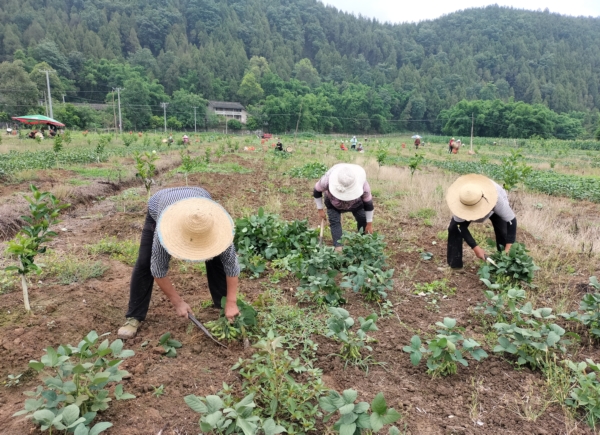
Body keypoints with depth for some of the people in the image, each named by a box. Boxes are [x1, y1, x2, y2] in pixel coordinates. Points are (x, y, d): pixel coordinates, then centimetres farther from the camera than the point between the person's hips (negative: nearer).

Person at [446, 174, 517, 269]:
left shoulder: (496, 199, -46)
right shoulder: (460, 199, -41)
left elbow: (511, 221, -36)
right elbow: (461, 225, -31)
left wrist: (508, 249, -41)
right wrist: (475, 247, -35)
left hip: (493, 205, -1)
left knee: (503, 232, -21)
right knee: (454, 228, -16)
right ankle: (454, 265, -5)